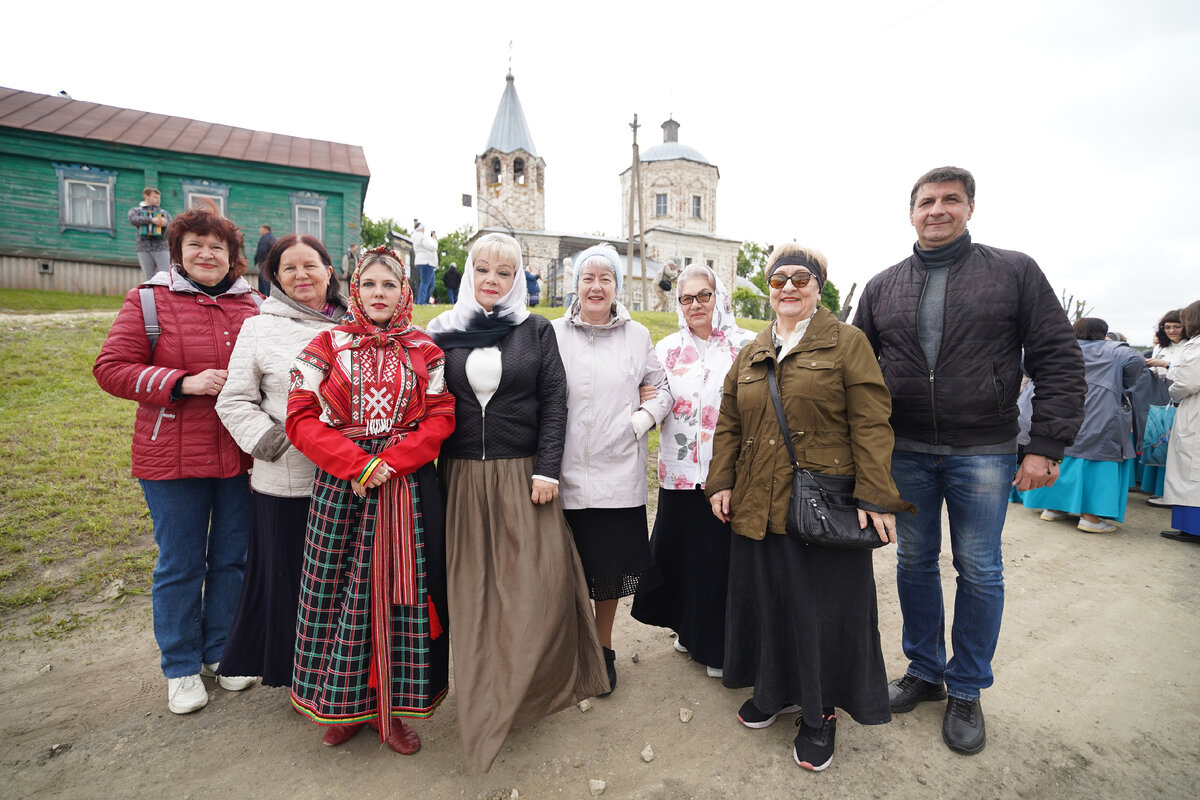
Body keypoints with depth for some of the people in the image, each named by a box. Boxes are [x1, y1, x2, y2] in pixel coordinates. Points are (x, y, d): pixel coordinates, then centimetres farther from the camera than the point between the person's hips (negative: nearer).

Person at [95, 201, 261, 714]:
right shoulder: (150, 300, -1)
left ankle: (221, 651, 35)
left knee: (232, 558, 13)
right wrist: (184, 383, -18)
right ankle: (181, 667, 30)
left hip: (239, 455, 3)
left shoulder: (251, 306, 7)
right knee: (180, 564, 10)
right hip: (174, 456, -2)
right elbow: (111, 368, -5)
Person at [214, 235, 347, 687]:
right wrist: (270, 442, -11)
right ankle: (295, 671, 33)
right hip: (285, 481, -1)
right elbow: (234, 402, 2)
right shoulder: (260, 328, 3)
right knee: (287, 574, 11)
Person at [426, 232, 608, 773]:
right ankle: (480, 689, 28)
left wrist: (547, 470, -9)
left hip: (522, 474, -1)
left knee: (540, 579, -2)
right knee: (473, 586, 7)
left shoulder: (537, 331, 4)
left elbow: (554, 403, 0)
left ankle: (520, 689, 21)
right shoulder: (444, 333, 8)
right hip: (462, 478, 1)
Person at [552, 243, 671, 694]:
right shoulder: (554, 333, 3)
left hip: (618, 475, 1)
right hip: (566, 475, 0)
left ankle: (603, 649, 34)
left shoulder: (637, 335, 7)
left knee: (611, 565, 9)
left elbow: (661, 387, 14)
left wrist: (644, 417, -5)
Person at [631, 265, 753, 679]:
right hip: (681, 471, 3)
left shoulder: (747, 345, 0)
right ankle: (690, 629, 37)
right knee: (680, 549, 12)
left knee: (721, 555, 3)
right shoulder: (667, 348, 9)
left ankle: (719, 644, 25)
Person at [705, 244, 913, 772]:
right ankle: (776, 690, 39)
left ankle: (820, 714, 30)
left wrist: (875, 498, -13)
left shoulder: (846, 343, 0)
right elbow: (728, 425, 14)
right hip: (757, 506, 5)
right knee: (766, 601, 15)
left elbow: (871, 424, -7)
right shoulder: (749, 355, 13)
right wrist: (720, 482, 7)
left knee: (822, 608, 7)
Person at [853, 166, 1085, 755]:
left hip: (984, 453, -2)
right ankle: (924, 669, 33)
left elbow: (1058, 362, -3)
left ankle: (966, 690, 29)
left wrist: (1045, 446, -11)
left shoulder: (1014, 272, 0)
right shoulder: (883, 287, 7)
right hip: (905, 453, 2)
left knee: (979, 573, 9)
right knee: (914, 563, 12)